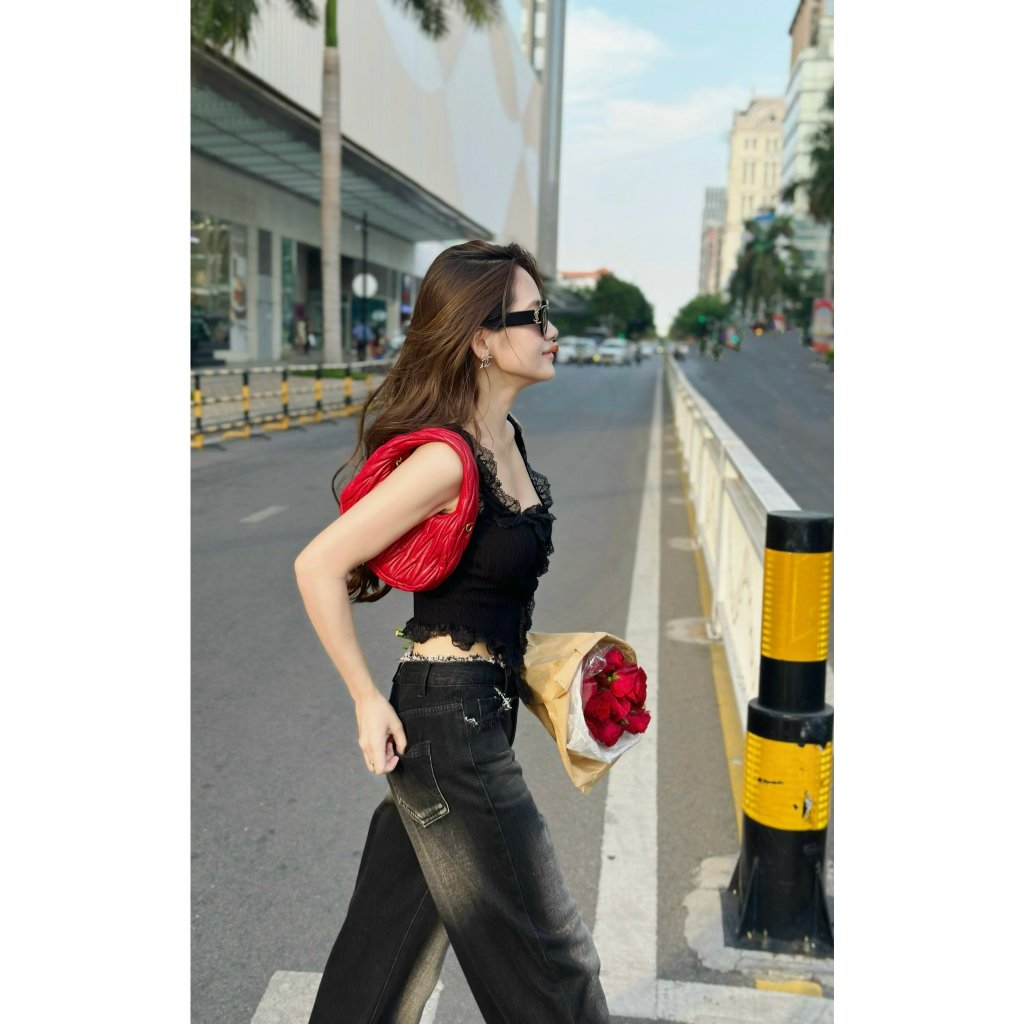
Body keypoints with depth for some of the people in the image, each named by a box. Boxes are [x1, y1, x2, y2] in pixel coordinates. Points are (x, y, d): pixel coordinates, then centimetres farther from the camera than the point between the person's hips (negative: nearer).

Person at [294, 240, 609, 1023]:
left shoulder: (505, 436, 4)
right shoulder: (446, 458, -23)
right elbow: (319, 566, -21)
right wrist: (368, 701, -14)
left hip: (482, 708, 8)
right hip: (449, 721, -8)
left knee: (402, 929, 23)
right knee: (548, 958, 8)